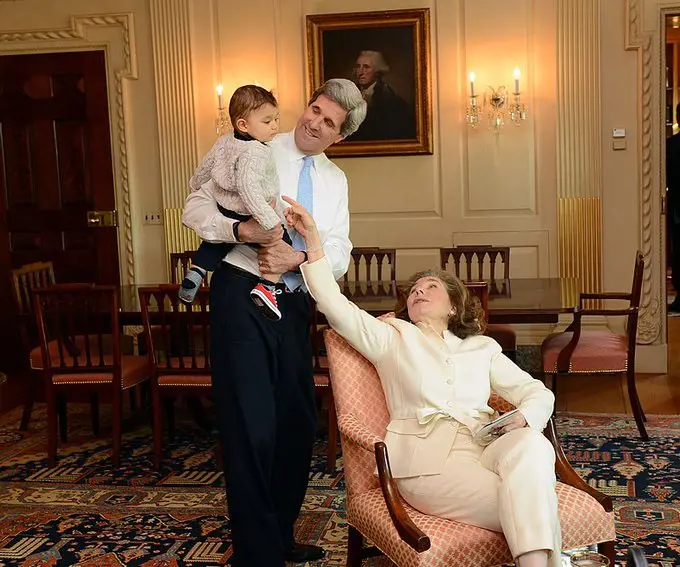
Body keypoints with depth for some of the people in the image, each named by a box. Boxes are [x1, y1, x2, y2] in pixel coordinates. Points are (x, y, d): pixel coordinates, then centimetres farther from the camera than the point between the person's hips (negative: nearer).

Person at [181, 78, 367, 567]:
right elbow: (196, 208, -6)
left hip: (295, 302, 6)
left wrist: (299, 257, -15)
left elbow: (340, 254, 6)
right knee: (252, 427, -9)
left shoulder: (335, 179, 14)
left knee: (298, 424, 13)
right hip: (243, 294, -6)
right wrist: (244, 229, -24)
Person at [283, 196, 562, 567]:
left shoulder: (483, 347, 27)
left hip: (483, 448, 3)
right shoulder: (393, 337, 20)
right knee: (521, 510, -31)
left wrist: (526, 417, -2)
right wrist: (313, 241, -2)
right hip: (425, 454, -3)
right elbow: (336, 307, 6)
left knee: (533, 445, -34)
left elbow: (538, 392, 23)